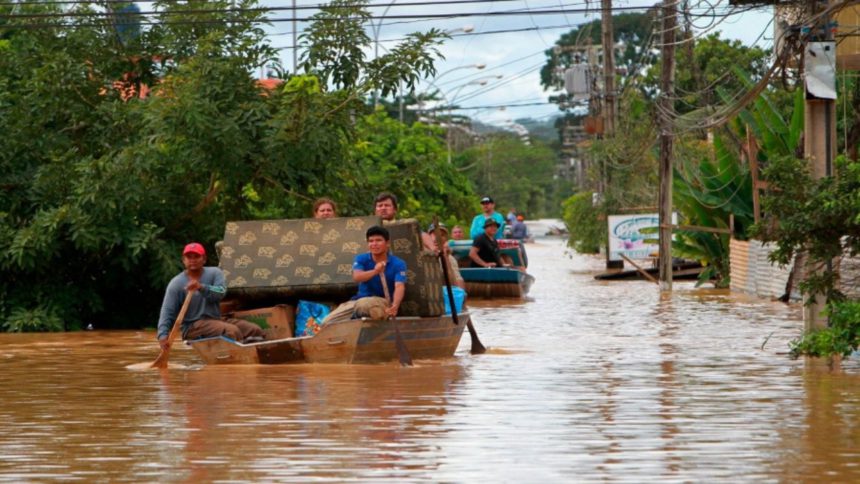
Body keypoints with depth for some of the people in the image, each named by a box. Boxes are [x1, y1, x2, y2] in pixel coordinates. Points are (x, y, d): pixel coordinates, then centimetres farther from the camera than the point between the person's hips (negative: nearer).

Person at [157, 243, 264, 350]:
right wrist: (163, 336, -22)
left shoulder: (214, 273, 8)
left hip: (216, 320, 5)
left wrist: (201, 287, -32)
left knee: (256, 330, -15)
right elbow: (167, 312, -7)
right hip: (192, 326, -5)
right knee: (232, 331, -31)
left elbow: (221, 292, -13)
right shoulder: (176, 284, -1)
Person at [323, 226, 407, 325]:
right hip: (360, 299, 4)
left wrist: (394, 306, -45)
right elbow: (356, 277, -21)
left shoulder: (398, 264, -8)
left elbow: (399, 287, -24)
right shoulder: (361, 259, 0)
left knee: (362, 304, -40)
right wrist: (374, 271, -42)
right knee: (328, 323, -11)